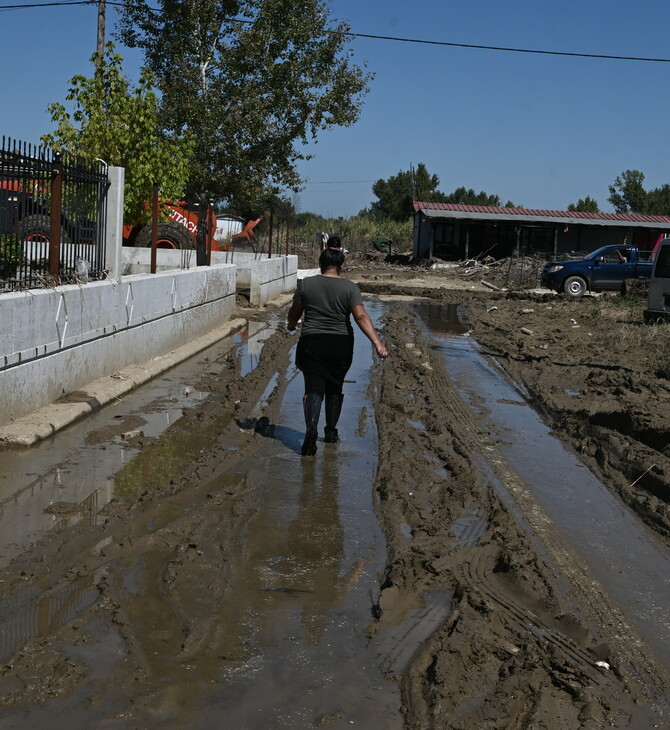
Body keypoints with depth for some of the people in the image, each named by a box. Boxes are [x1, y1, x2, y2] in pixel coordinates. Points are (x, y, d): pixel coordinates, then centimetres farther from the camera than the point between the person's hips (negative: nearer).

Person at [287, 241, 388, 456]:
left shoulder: (306, 284, -1)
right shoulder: (349, 287, -5)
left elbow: (294, 314, 8)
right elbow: (361, 317, -15)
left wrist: (291, 325, 30)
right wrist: (378, 343, -18)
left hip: (312, 343, -1)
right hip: (341, 345, 1)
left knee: (314, 388, -2)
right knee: (334, 387, 17)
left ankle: (311, 429, -23)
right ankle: (331, 431, 25)